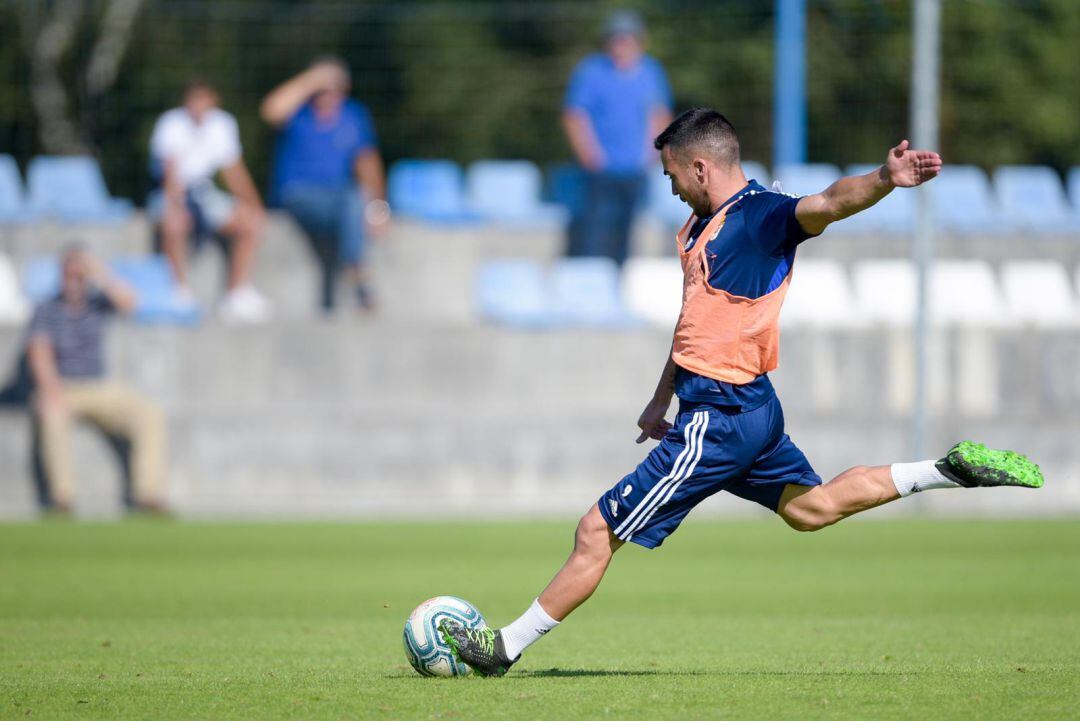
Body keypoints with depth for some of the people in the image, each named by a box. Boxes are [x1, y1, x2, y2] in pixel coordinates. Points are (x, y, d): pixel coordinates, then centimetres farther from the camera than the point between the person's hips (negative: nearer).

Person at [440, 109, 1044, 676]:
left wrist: (884, 180, -56)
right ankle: (950, 471, 23)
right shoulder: (703, 225, 12)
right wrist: (662, 399, 29)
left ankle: (507, 647, 7)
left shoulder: (762, 215, -17)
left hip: (718, 419, -10)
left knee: (598, 532, -3)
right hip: (749, 407, 10)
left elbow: (828, 204, -36)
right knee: (810, 506, 24)